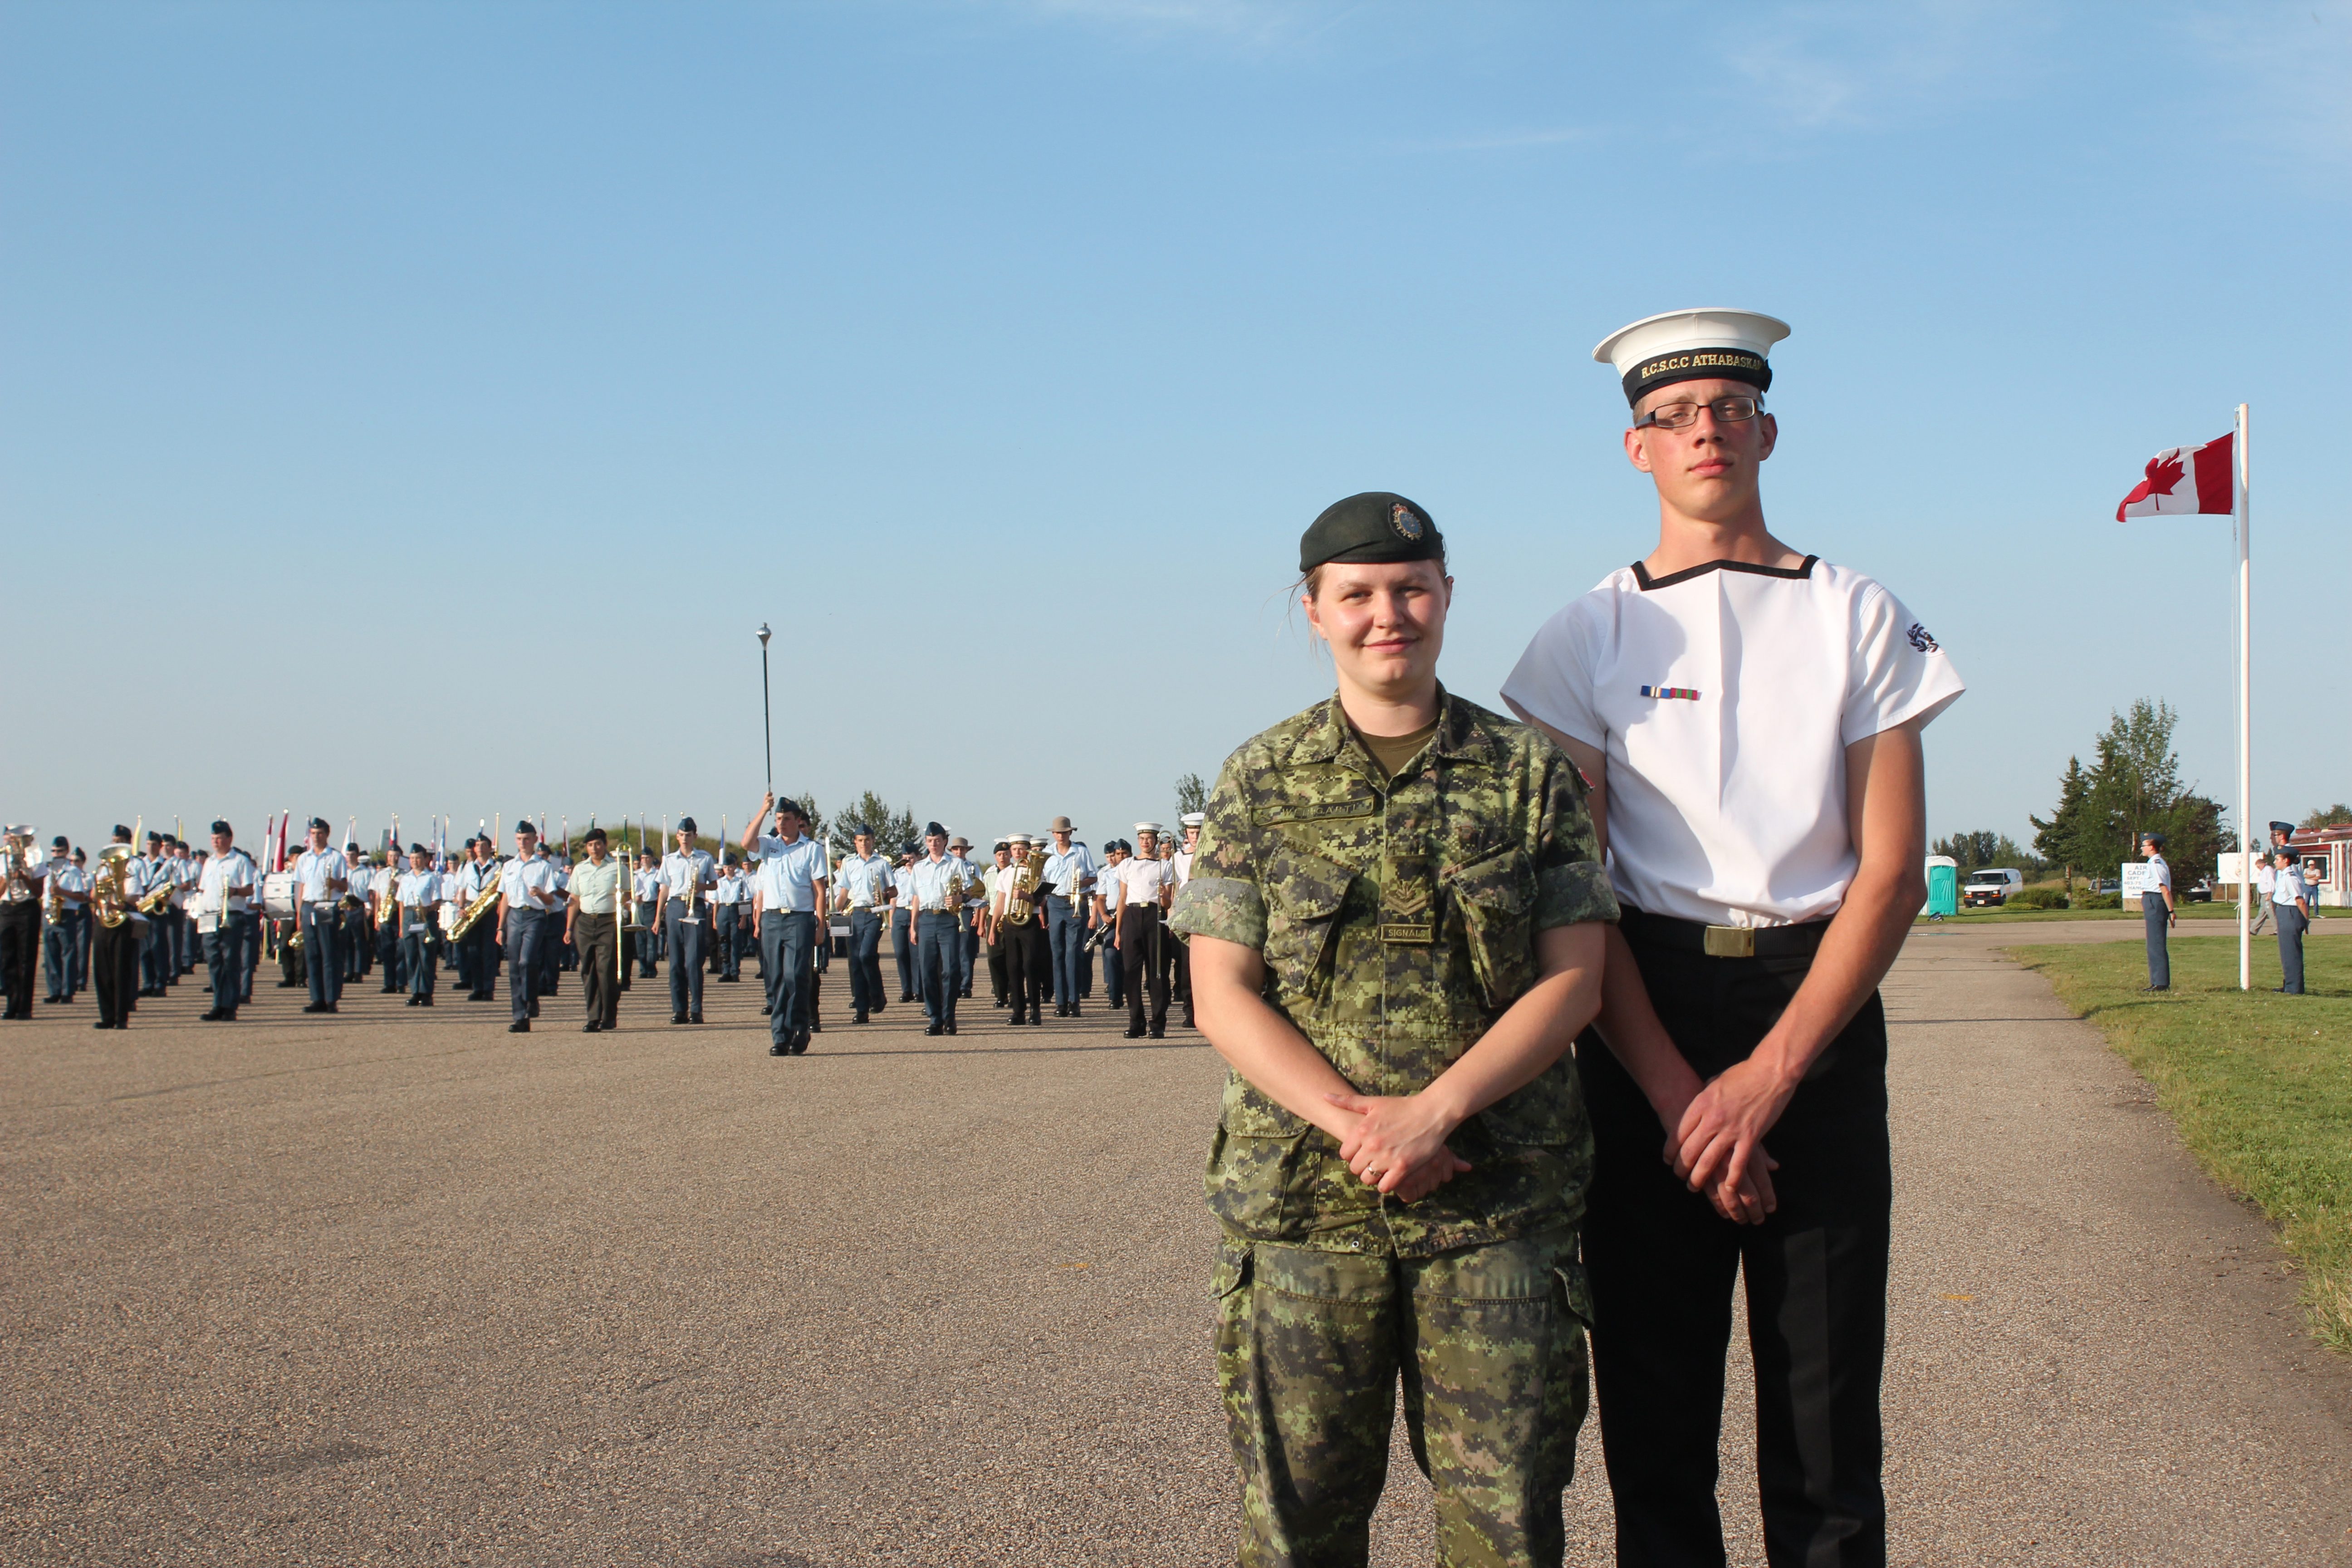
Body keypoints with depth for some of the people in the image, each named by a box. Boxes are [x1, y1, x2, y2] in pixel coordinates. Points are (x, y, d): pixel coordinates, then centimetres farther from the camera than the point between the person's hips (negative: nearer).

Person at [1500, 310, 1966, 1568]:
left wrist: (1771, 1071, -11)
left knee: (1825, 1411, 2)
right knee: (1655, 1402, 3)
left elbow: (1893, 870, 0)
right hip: (1645, 1025, 0)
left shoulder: (1857, 617, 6)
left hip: (1819, 1011, 0)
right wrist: (1674, 1089, -11)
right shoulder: (1588, 637, 5)